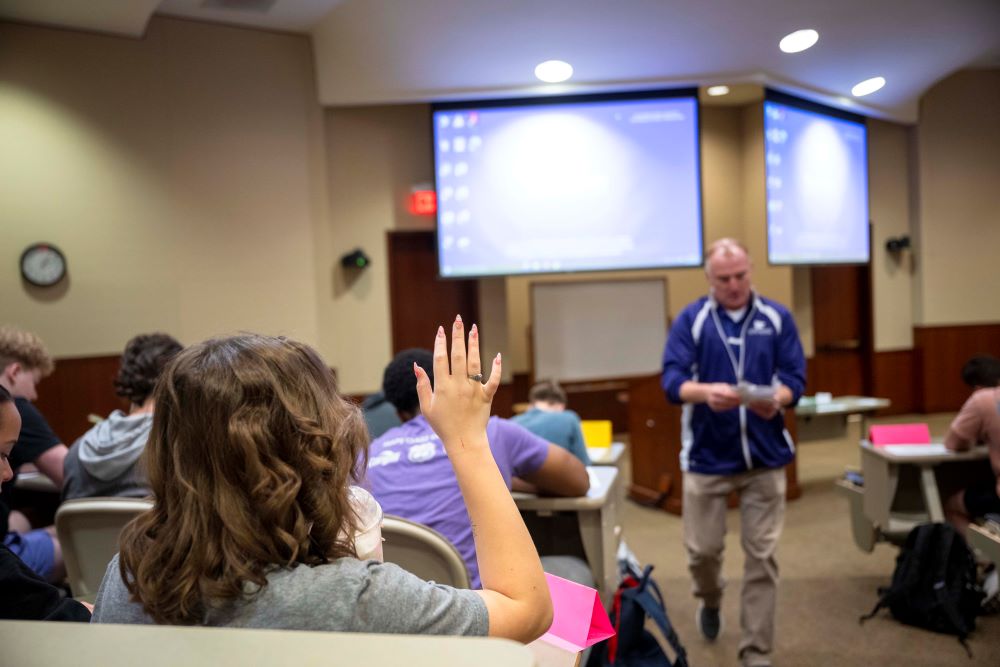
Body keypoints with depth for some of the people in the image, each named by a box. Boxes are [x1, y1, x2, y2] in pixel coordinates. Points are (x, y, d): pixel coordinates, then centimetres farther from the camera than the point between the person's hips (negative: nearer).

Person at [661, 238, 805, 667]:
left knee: (761, 557, 5)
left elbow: (795, 378, -2)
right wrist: (706, 392, -32)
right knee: (702, 549, 7)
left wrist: (776, 398, -24)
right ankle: (710, 601, 41)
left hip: (765, 456, 1)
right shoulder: (691, 319, -2)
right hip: (707, 457, -1)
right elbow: (672, 381, -11)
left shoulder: (777, 318, 2)